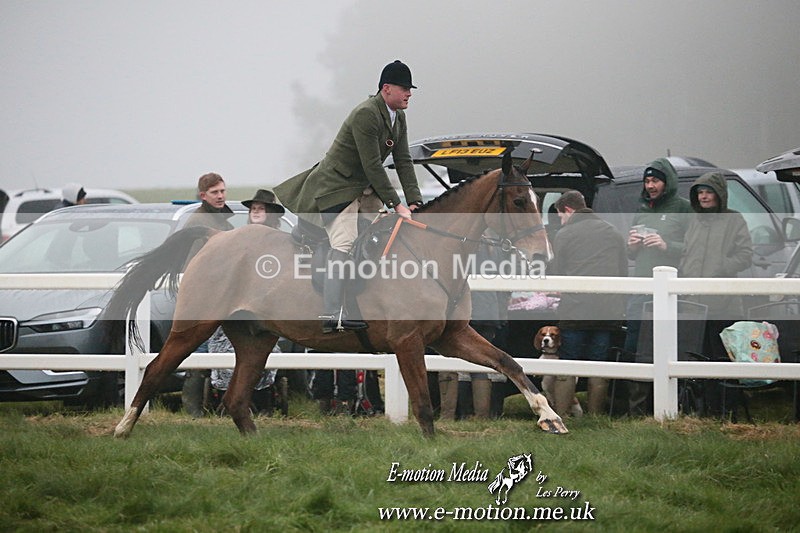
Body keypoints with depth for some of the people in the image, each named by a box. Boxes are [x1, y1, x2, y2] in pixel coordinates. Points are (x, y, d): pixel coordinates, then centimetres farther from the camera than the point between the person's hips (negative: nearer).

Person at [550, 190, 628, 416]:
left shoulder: (564, 235, 1)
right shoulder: (613, 232, 14)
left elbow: (558, 276, 1)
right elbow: (624, 272, 16)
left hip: (574, 313, -4)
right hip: (608, 313, 4)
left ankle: (560, 417, -2)